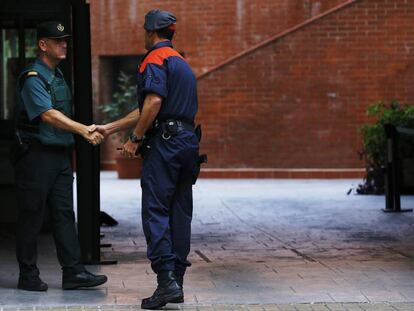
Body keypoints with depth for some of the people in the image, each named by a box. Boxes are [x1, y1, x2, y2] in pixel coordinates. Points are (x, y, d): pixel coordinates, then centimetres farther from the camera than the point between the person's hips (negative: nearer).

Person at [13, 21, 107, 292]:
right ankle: (28, 276, 6)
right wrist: (84, 130, -35)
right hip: (36, 155, -8)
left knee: (64, 213, 4)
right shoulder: (33, 78, -13)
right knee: (32, 216, -1)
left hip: (61, 154, 8)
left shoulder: (59, 76, 16)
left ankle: (73, 272, 4)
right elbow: (49, 115, -26)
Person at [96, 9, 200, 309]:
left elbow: (153, 102, -20)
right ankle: (177, 281, 10)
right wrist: (109, 128, 28)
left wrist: (135, 138, -11)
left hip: (164, 142, -9)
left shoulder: (155, 59, -4)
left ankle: (166, 279, -18)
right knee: (180, 212, 8)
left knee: (155, 211, -9)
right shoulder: (183, 63, 25)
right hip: (188, 141, 9)